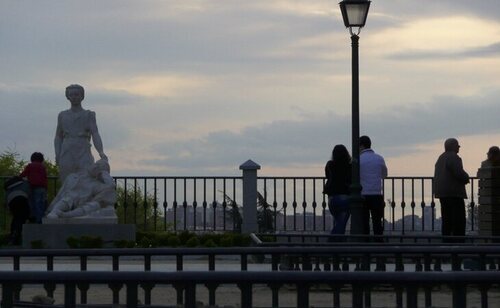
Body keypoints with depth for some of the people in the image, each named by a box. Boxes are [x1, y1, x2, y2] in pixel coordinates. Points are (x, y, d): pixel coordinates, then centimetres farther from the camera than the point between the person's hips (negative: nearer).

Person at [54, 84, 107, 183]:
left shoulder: (89, 115, 7)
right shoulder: (62, 115, 14)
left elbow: (95, 135, -5)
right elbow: (58, 138, 17)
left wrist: (101, 152, -23)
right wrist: (57, 156, 2)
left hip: (84, 157, -2)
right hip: (67, 158, 2)